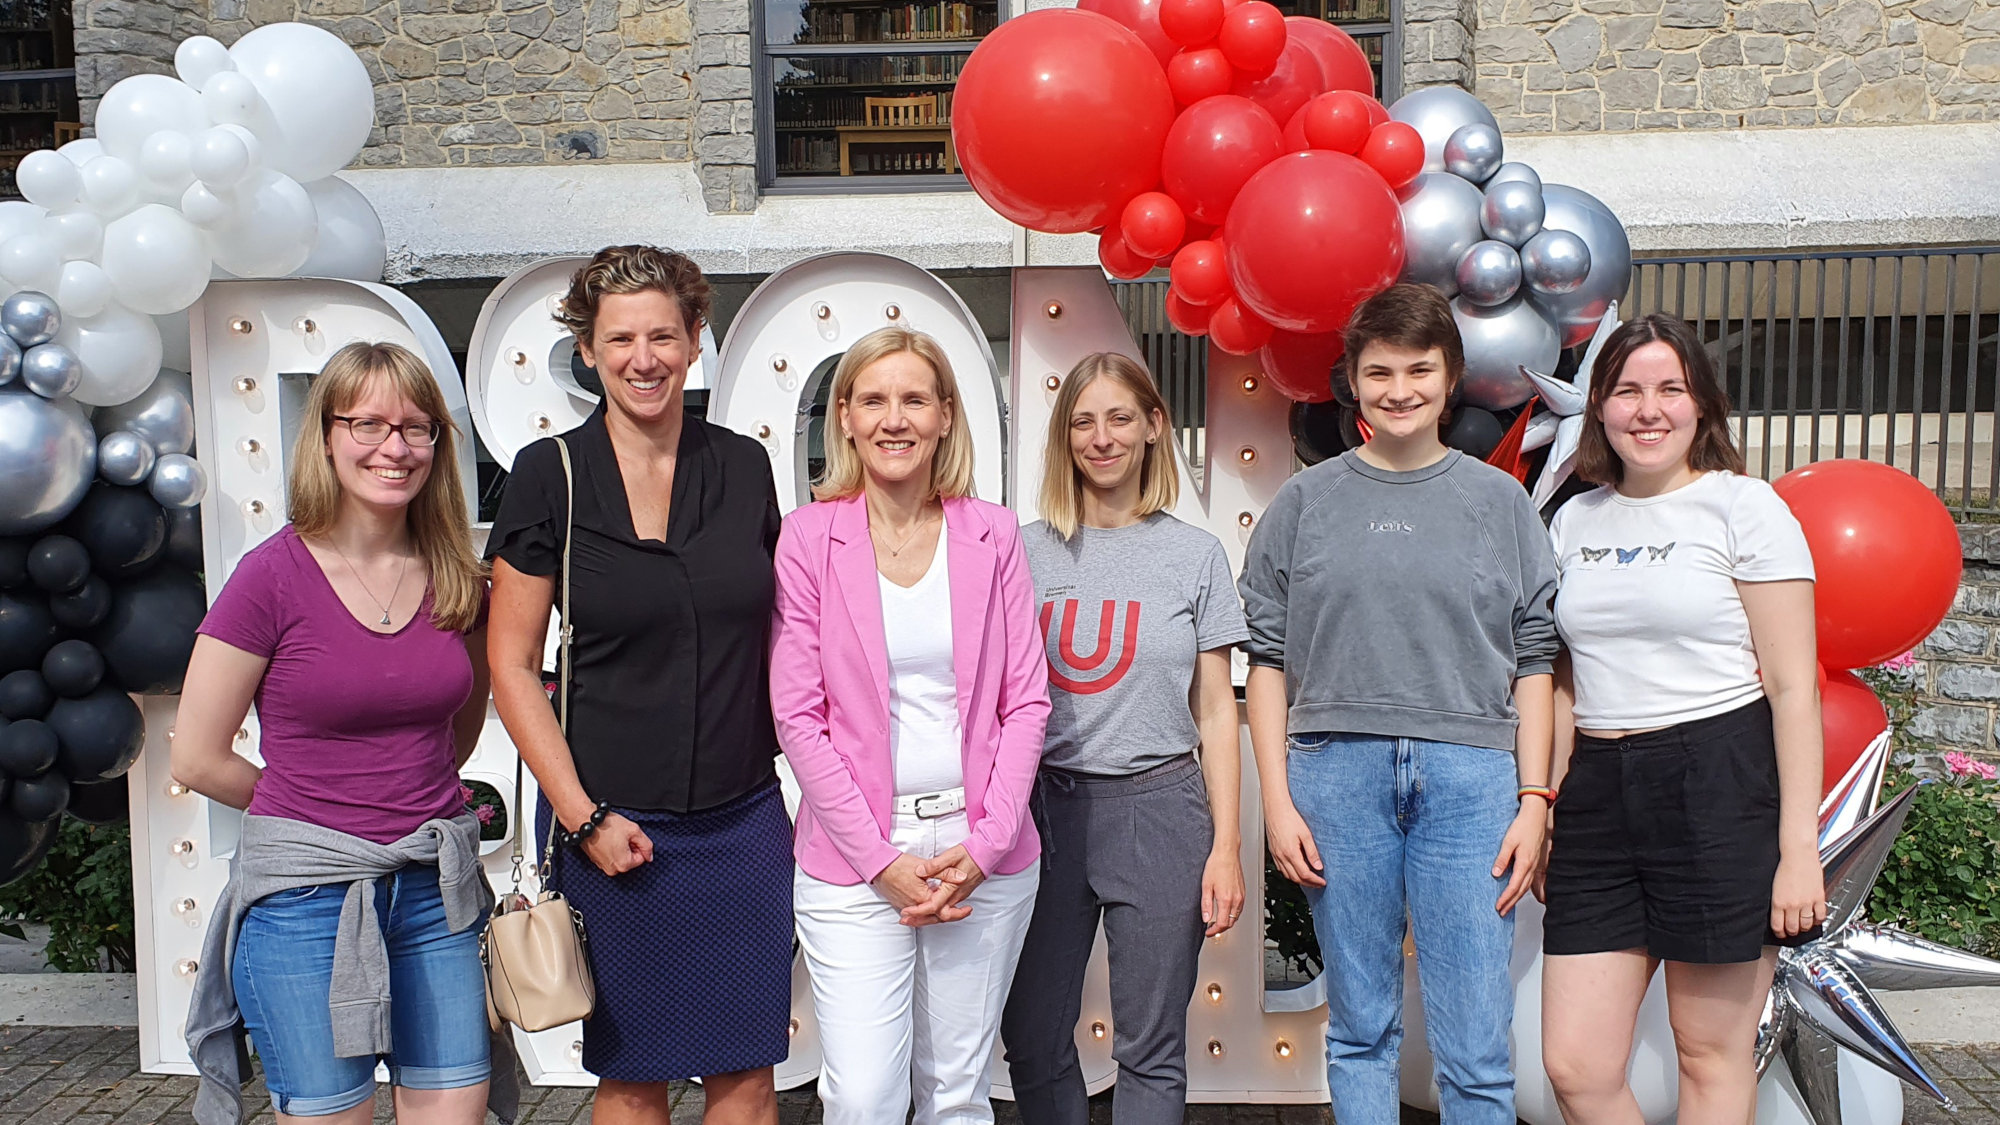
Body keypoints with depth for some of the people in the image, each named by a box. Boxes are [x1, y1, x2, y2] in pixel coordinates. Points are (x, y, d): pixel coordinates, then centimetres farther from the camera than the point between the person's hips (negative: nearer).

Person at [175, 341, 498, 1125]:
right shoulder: (275, 574, -10)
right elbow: (198, 760, -4)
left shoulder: (456, 579, 2)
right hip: (306, 892, -3)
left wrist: (415, 801, 11)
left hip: (434, 887, 4)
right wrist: (312, 811, 6)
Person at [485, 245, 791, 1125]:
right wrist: (583, 816, -10)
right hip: (614, 827, -2)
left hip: (744, 821, 3)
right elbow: (512, 666, -4)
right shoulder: (550, 475, -6)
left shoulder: (743, 466, 3)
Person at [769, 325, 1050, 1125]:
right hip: (853, 857, -2)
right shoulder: (809, 536, -3)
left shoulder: (992, 534, 3)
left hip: (984, 855, 2)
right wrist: (882, 858, -9)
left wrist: (985, 844, -7)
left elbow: (1025, 699, 3)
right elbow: (798, 715, -5)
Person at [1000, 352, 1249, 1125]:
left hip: (1159, 807, -1)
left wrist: (1226, 848, -2)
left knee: (1151, 1052, 7)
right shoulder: (1026, 551, 4)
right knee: (1033, 1042, 9)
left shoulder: (1194, 554, 3)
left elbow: (1215, 710, 3)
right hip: (1047, 806, 1)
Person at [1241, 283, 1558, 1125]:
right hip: (1338, 773, 0)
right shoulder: (1307, 501, 8)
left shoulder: (1499, 501, 9)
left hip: (1469, 774, 0)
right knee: (1359, 1030, 8)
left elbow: (1533, 664, 8)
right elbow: (1268, 660, 6)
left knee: (1476, 1049, 0)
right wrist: (1278, 801, 0)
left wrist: (1534, 800, 0)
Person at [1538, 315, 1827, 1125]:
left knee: (1713, 1054, 5)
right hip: (1598, 793, 5)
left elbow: (1793, 687, -6)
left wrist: (1799, 847, -11)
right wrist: (1543, 811, 13)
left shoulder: (1742, 506, -2)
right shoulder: (1574, 521, 13)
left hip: (1720, 785, -4)